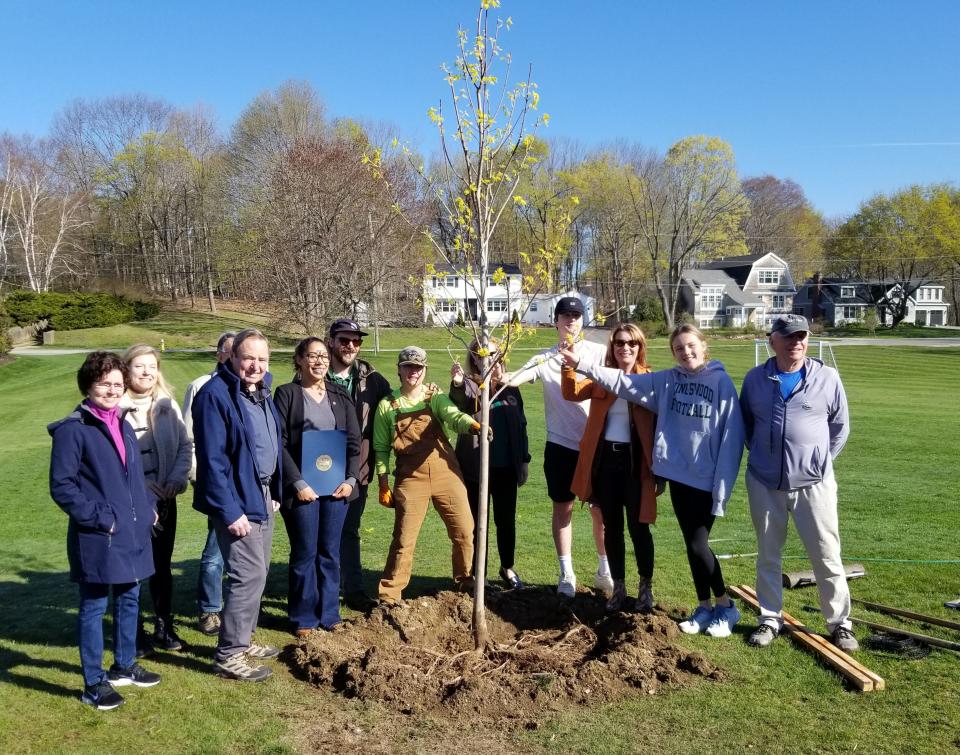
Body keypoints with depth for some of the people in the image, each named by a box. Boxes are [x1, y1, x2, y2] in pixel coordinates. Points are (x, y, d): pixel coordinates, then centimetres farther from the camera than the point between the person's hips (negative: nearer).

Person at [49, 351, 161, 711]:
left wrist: (147, 508, 7)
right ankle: (93, 684, 17)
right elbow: (61, 486, -14)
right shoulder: (73, 429, -12)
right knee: (93, 608, 5)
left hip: (133, 532, 8)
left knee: (129, 600, 18)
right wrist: (99, 518, -17)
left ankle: (124, 666, 35)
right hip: (97, 538, -8)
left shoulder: (123, 425, 12)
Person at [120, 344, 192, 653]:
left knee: (162, 566, 14)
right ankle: (133, 632, 20)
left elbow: (185, 445, 4)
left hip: (164, 498, 4)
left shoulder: (167, 405, 3)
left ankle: (164, 627, 27)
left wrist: (176, 480, -10)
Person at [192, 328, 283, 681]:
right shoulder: (215, 395, -17)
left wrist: (275, 492, 14)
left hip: (262, 495, 9)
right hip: (238, 500, -9)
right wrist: (229, 511, -22)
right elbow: (212, 460, -21)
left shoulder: (261, 391, 9)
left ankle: (242, 640, 30)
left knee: (257, 573, 16)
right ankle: (229, 655, 7)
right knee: (248, 575, -7)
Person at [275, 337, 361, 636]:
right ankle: (304, 618, 17)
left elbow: (354, 441, 8)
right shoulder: (286, 394, -2)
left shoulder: (340, 396, 10)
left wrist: (351, 479, -3)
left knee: (330, 552, 10)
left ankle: (329, 614, 21)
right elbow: (280, 443, -8)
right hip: (302, 487, -3)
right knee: (305, 553, 4)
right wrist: (297, 483, -14)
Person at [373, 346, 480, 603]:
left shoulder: (436, 396, 3)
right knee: (403, 540, 0)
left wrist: (473, 424, -39)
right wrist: (383, 485, 2)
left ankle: (466, 584, 29)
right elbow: (381, 448, 6)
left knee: (464, 532, 7)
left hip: (445, 472, 2)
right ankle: (389, 597, 14)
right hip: (410, 478, -1)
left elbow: (453, 416, -17)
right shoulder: (387, 404, 2)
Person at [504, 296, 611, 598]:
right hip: (560, 445, 1)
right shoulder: (545, 358, 2)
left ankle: (605, 570, 26)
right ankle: (566, 574, 20)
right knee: (563, 507, 8)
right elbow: (515, 379, -13)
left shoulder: (598, 352, 1)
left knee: (600, 509, 8)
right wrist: (501, 377, -34)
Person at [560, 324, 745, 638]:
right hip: (678, 474, 5)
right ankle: (705, 607, 27)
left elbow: (732, 437, -12)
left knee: (698, 544, -3)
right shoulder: (667, 380, 6)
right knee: (691, 544, 12)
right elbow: (623, 382, 3)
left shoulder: (721, 381, -10)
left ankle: (726, 607, 18)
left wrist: (723, 486, -15)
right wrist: (581, 364, -5)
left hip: (707, 479, -5)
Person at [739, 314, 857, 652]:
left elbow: (840, 427, 7)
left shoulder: (827, 378, -4)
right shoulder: (755, 379, 1)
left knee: (827, 556, 4)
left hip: (814, 483, -2)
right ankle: (770, 619, 25)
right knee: (768, 555, 12)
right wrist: (761, 455, 11)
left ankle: (839, 623, 20)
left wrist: (819, 461, 6)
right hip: (764, 483, 2)